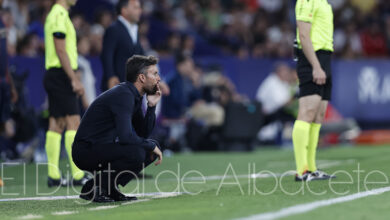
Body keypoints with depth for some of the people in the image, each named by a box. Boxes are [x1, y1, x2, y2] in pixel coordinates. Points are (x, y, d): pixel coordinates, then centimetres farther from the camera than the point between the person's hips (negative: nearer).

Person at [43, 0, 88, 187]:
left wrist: (73, 78, 20)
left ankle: (53, 176, 7)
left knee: (56, 124, 7)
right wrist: (74, 79, -18)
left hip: (54, 75, 10)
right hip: (61, 75, -10)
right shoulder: (59, 15, -12)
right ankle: (77, 175, -13)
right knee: (73, 121, -11)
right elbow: (61, 51, -17)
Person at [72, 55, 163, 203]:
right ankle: (94, 187, -13)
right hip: (86, 151, -10)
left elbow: (143, 134, 13)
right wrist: (151, 146, -16)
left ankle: (110, 188, 8)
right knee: (136, 152, -30)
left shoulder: (134, 96, 11)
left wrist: (151, 106, 0)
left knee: (153, 146, 9)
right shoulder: (123, 96, -20)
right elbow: (125, 136, -30)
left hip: (104, 148, 10)